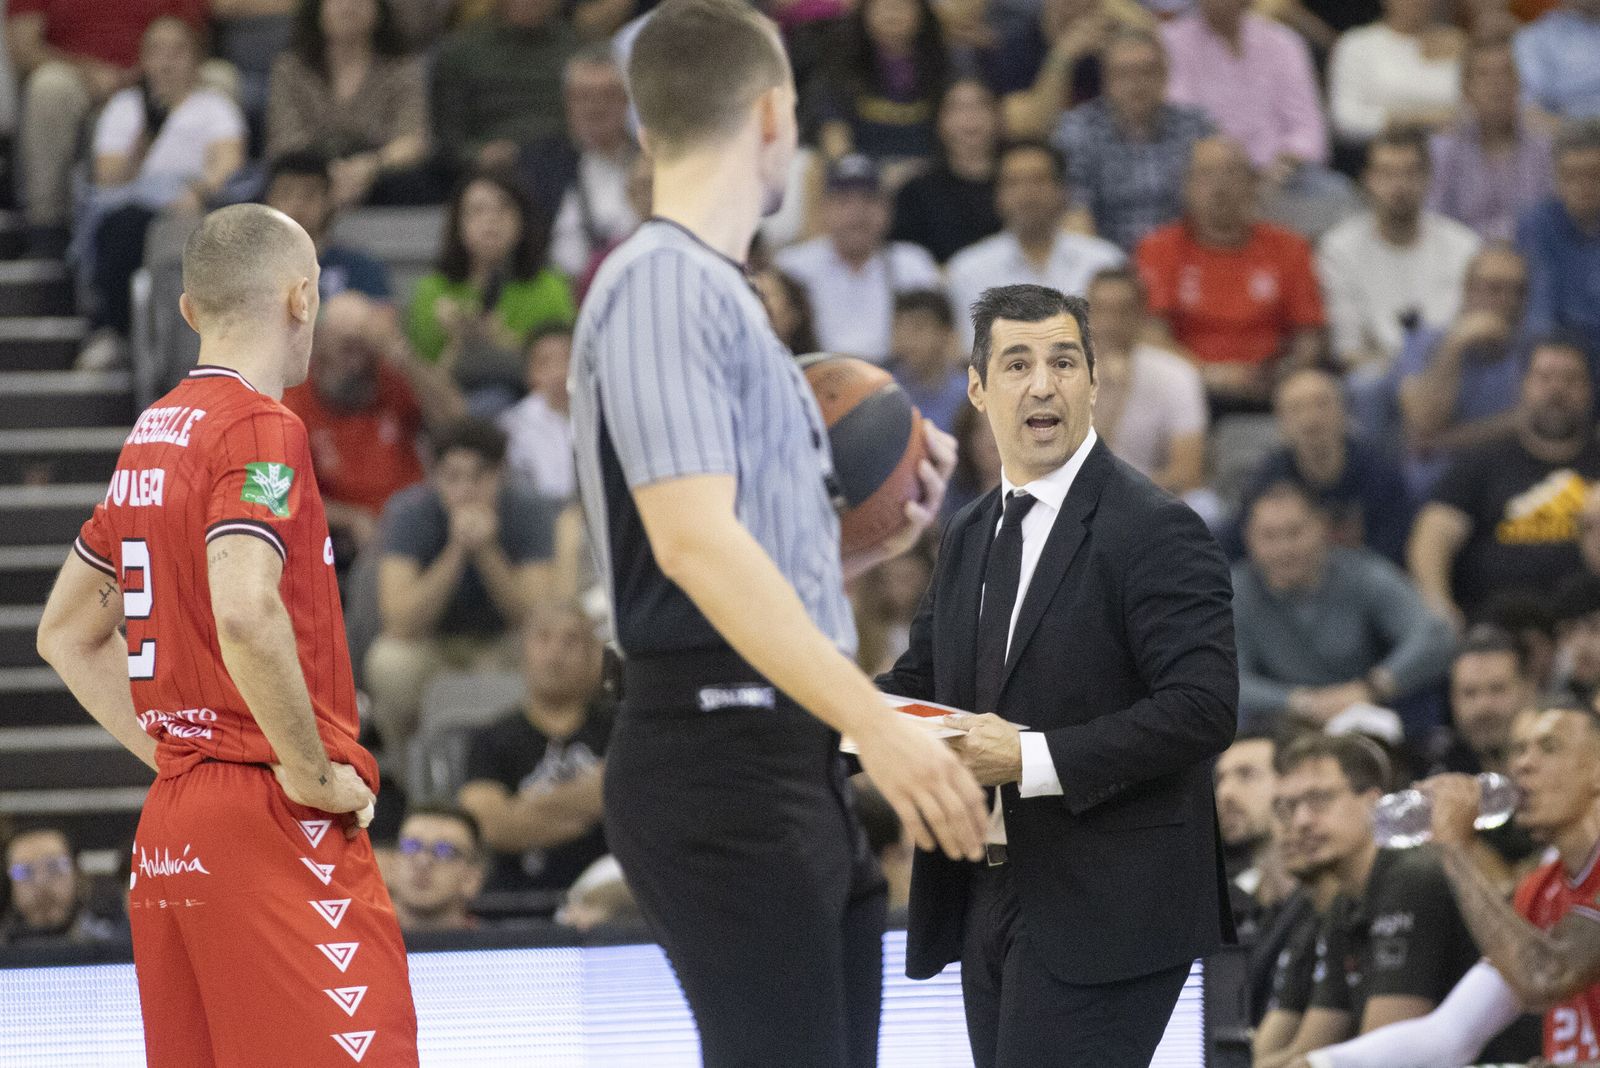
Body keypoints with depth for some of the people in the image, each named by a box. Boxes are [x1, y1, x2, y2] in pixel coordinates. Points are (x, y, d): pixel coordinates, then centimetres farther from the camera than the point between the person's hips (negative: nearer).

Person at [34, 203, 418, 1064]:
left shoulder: (150, 436, 15)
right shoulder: (261, 429, -10)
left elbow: (65, 633, 24)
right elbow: (245, 613, -25)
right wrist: (314, 774, -15)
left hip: (169, 830, 9)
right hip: (275, 829, -9)